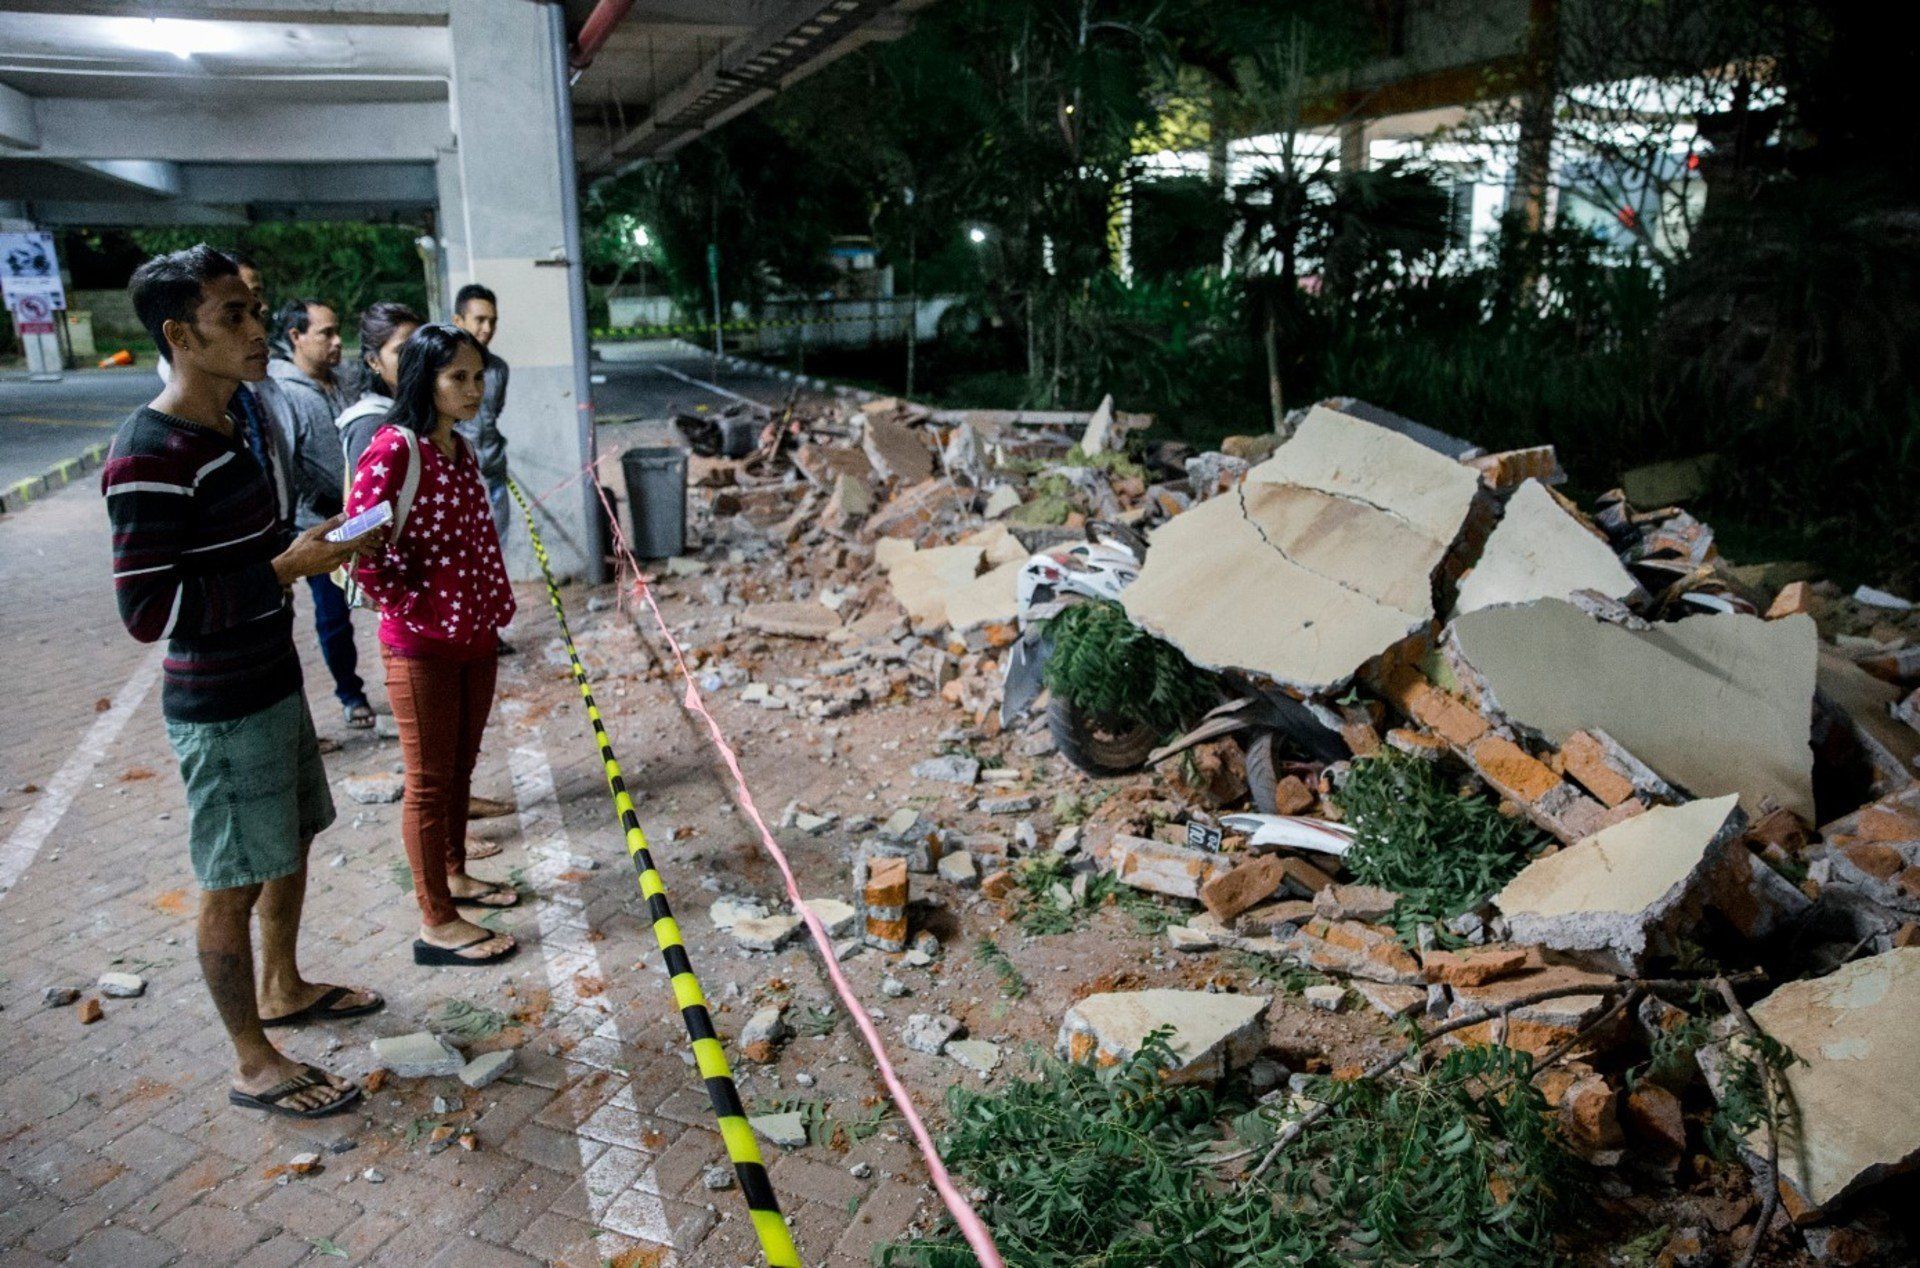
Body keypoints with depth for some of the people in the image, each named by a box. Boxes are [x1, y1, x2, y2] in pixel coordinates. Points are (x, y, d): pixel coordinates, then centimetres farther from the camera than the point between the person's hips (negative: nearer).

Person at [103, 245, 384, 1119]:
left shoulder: (231, 426, 7)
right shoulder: (151, 455, -23)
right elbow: (148, 609, -25)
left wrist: (314, 546, 3)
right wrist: (289, 567, -25)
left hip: (273, 683, 9)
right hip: (221, 712, -9)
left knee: (293, 845, 22)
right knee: (236, 883, 5)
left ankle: (282, 990, 44)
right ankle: (254, 1064, 22)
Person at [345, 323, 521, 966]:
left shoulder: (461, 449, 9)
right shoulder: (394, 449, -17)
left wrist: (493, 606, 11)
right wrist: (419, 611, -14)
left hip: (474, 636, 8)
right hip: (421, 647, -8)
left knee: (459, 769, 20)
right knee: (429, 781, 3)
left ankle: (454, 875, 38)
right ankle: (437, 924, 15)